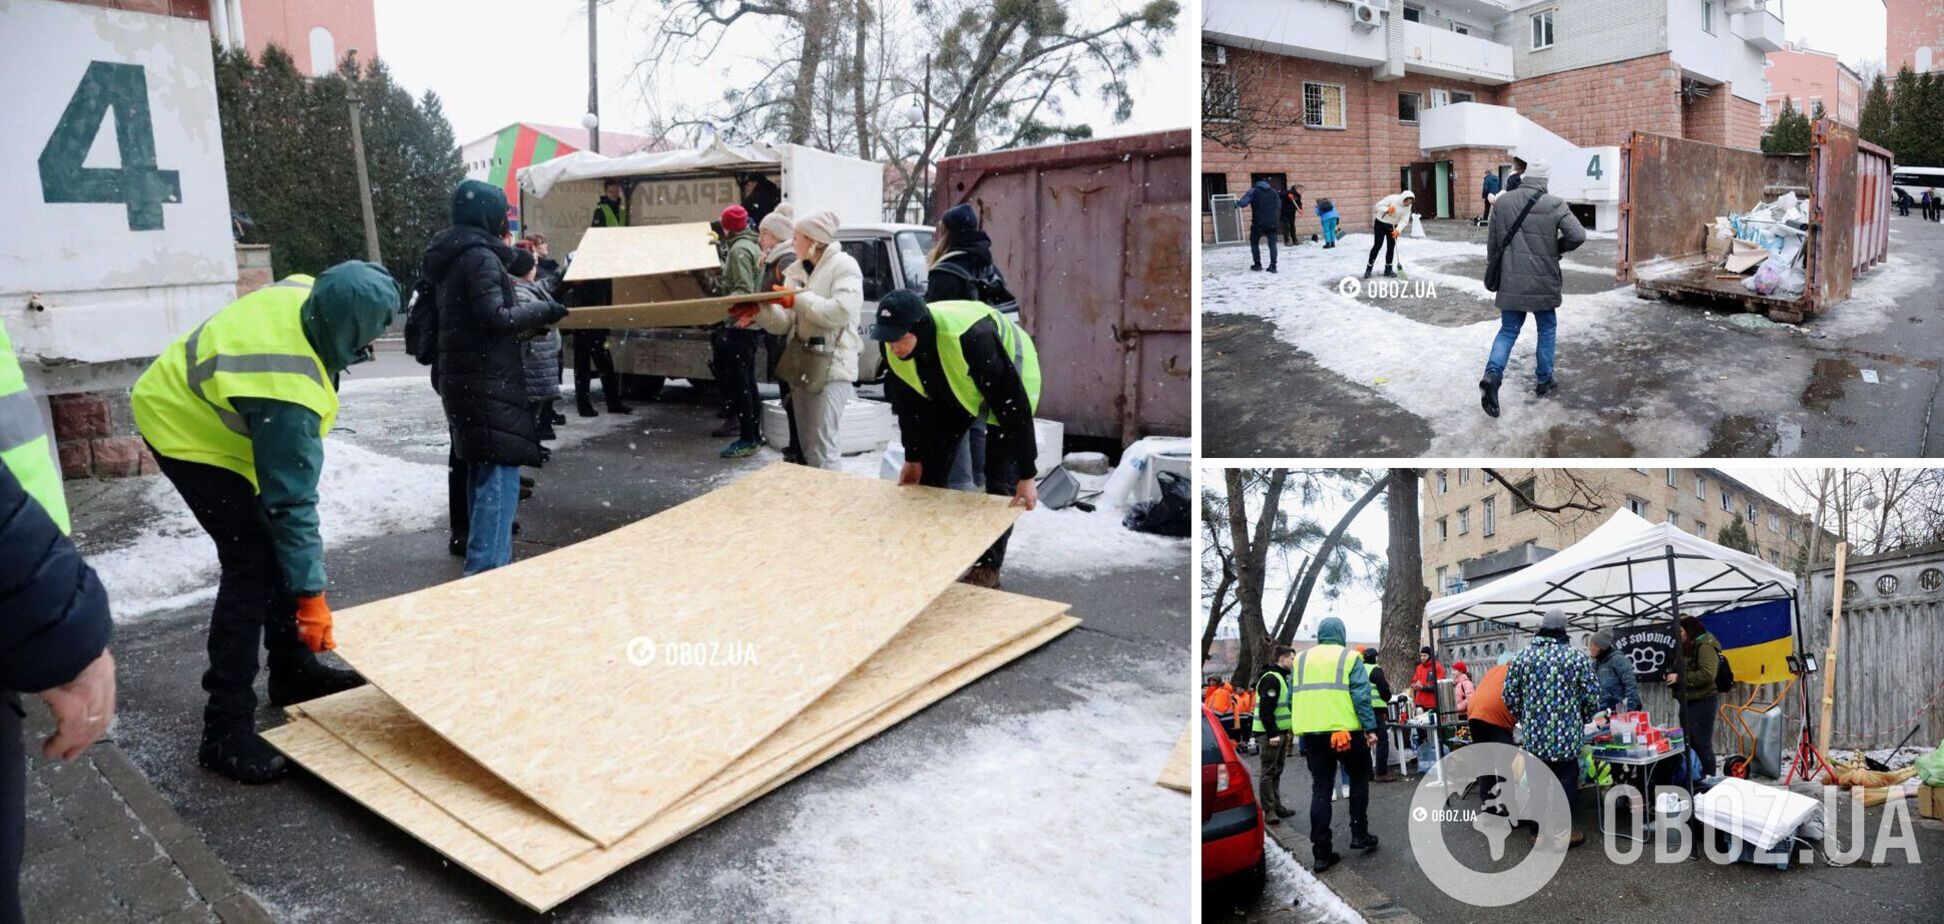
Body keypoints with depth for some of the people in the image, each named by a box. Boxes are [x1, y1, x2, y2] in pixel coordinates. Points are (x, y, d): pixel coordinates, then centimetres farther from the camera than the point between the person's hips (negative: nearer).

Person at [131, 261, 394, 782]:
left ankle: (292, 670, 27)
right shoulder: (288, 394, -39)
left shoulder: (304, 292, -17)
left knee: (276, 544, 13)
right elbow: (292, 500, -33)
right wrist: (311, 595, -26)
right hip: (187, 432, -9)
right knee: (252, 566, -14)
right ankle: (226, 732, -9)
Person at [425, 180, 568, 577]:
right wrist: (543, 311, -9)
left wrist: (530, 314, 11)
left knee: (482, 473, 17)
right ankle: (487, 571, -14)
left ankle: (482, 565, 26)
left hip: (464, 379, 10)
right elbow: (496, 317, -21)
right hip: (488, 383, -10)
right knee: (499, 477, -11)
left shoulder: (452, 257, 16)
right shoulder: (480, 256, -14)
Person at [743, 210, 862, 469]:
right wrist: (759, 312, -13)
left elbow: (840, 312, -22)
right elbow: (784, 322, 6)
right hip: (801, 363, 8)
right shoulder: (796, 271, 15)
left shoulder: (844, 266, -6)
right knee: (806, 443, 15)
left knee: (821, 445, -11)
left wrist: (798, 299, -17)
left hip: (831, 364, -8)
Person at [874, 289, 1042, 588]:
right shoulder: (892, 346, -25)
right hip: (953, 388, 6)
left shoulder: (970, 338, -45)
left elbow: (1012, 403, -39)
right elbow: (907, 401, -6)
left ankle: (989, 565, 2)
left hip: (1008, 379, -6)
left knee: (1000, 475, -11)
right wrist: (912, 457, 0)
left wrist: (1027, 474, -36)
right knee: (931, 463, 2)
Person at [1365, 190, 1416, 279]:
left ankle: (1388, 269, 13)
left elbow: (1404, 220, -14)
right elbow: (1378, 206, -21)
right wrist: (1387, 209, -38)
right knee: (1377, 245, -8)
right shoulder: (1392, 198, -23)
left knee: (1391, 247, 3)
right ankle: (1368, 269, -2)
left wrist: (1398, 230, -30)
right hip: (1381, 224, -4)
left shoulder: (1408, 206, -10)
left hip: (1392, 226, 4)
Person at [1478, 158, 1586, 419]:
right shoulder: (1554, 204, -10)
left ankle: (1492, 374, -14)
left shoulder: (1503, 201, 0)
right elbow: (1578, 236, -16)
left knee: (1508, 330, 10)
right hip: (1542, 281, -2)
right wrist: (1557, 248, 5)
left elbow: (1492, 241, 7)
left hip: (1510, 280, 3)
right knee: (1547, 328, 16)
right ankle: (1544, 381, 23)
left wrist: (1494, 268, 20)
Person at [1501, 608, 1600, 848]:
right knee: (1565, 783, 7)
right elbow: (1592, 697, -5)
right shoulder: (1578, 657, -6)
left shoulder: (1523, 656, 1)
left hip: (1533, 733, 3)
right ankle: (1562, 834, 10)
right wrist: (1582, 720, 14)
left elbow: (1510, 694, 3)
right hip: (1566, 734, -3)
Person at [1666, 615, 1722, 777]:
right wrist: (1673, 677, 6)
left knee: (1702, 744, -6)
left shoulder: (1705, 647, -13)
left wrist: (1680, 677, -21)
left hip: (1703, 701, -10)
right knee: (1689, 743, 13)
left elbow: (1707, 675, -25)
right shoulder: (1689, 648, 18)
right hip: (1689, 701, 10)